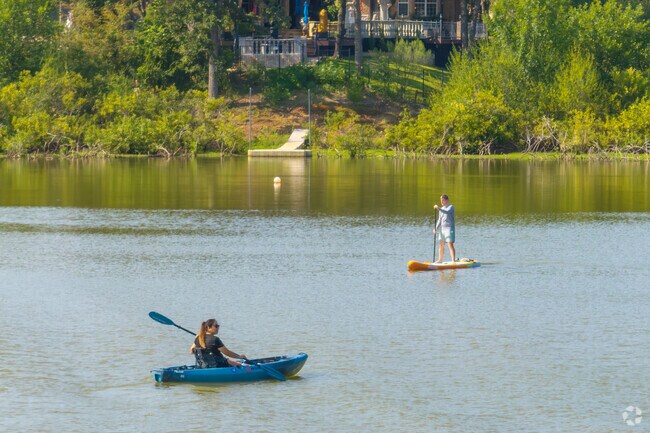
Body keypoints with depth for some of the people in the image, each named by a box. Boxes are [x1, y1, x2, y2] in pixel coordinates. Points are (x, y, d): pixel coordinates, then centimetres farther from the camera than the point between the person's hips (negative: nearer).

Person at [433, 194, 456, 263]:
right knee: (441, 245, 12)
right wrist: (436, 228, 12)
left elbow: (447, 212, -29)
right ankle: (440, 260, 23)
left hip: (449, 228, -8)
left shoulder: (451, 207, -6)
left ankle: (453, 260, -19)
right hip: (442, 228, 8)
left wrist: (439, 208, -40)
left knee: (450, 244, -15)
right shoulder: (442, 208, 17)